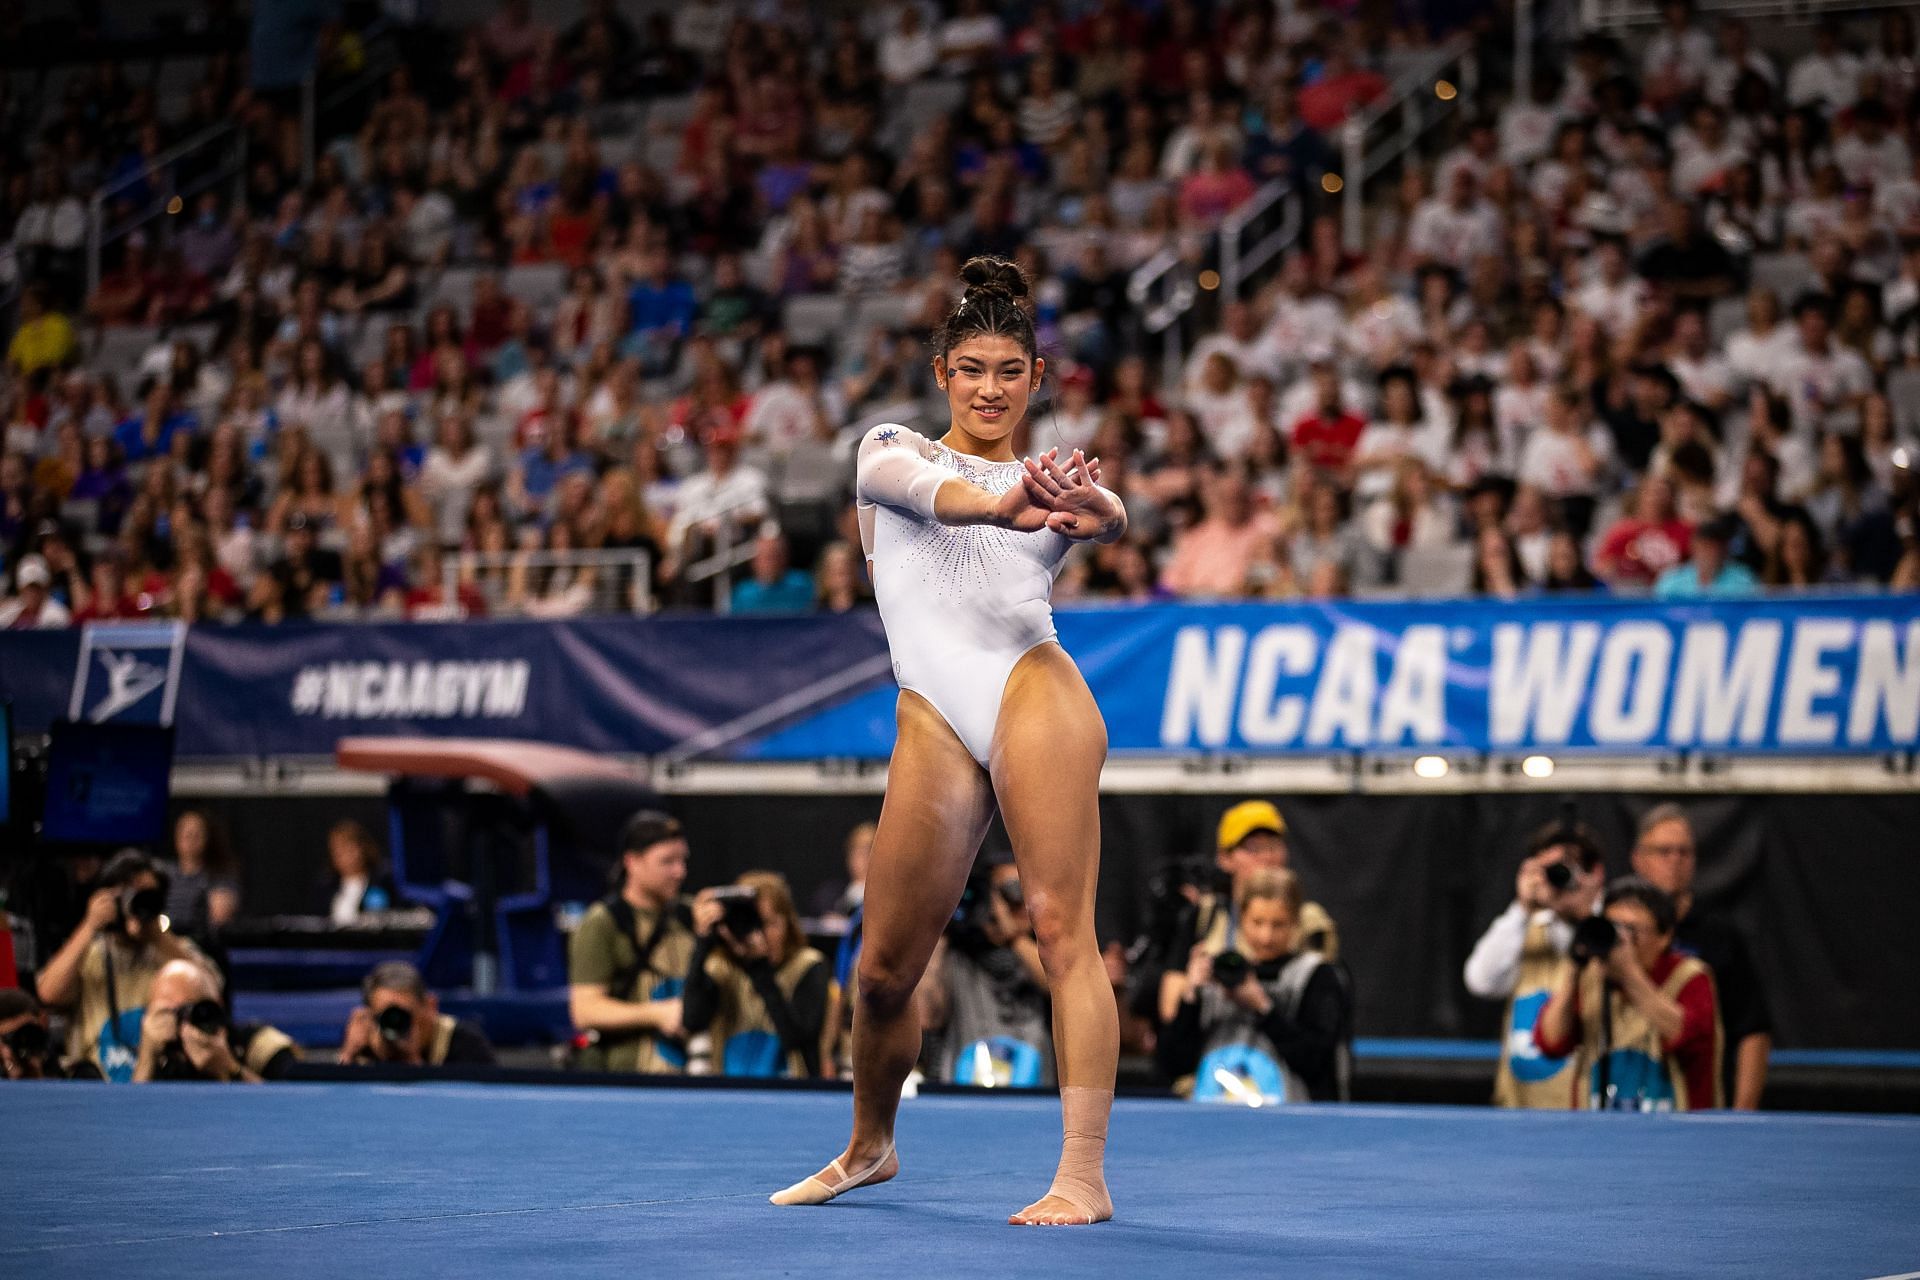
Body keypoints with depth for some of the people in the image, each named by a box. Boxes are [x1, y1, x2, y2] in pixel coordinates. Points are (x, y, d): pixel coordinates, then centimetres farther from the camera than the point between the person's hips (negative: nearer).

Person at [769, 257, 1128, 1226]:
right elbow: (919, 485, -9)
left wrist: (1087, 507, -34)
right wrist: (1002, 503, -32)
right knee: (884, 967, 5)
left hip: (1030, 686, -1)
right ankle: (869, 1147, 31)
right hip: (934, 721, 1)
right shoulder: (891, 450, 18)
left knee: (1063, 928, -14)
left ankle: (1083, 1176, -15)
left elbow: (1111, 518, -7)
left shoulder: (1048, 481, 19)